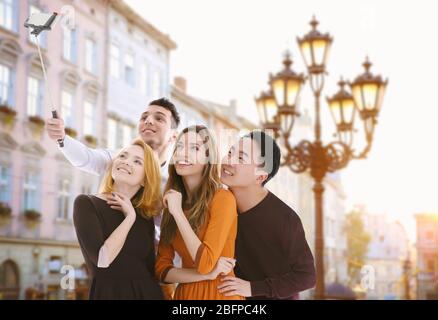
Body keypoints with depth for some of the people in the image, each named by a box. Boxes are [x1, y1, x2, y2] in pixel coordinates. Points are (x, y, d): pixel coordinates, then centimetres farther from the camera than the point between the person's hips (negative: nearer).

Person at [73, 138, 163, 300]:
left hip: (148, 293, 4)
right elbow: (102, 259, -18)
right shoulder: (86, 203, -6)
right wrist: (130, 217, -11)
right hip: (109, 292, -4)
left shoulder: (145, 217, 5)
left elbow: (150, 269, 4)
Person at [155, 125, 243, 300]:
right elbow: (161, 268, -3)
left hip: (219, 292, -5)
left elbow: (205, 263, -22)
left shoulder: (222, 198, -16)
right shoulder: (172, 201, 2)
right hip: (184, 292, 5)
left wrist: (177, 212, -19)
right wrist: (207, 274, -17)